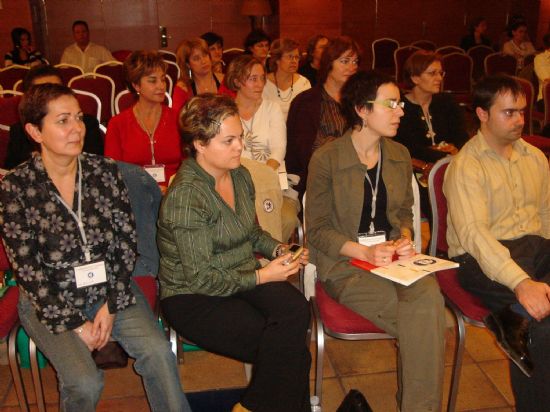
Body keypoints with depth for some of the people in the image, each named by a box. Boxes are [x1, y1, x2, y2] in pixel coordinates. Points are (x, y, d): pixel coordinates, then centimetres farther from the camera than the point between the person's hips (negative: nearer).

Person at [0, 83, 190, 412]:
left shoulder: (105, 171, -2)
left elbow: (127, 240, 0)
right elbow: (27, 267, -10)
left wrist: (112, 305, -8)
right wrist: (74, 324, -12)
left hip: (109, 289, 2)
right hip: (50, 302, -2)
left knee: (158, 351, -21)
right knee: (85, 383, -22)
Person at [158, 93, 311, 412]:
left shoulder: (240, 175, 4)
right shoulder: (185, 195, -20)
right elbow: (200, 278, -18)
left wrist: (279, 250, 0)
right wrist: (260, 276, -17)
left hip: (244, 279, 7)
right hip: (194, 300, -7)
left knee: (296, 309, -26)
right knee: (291, 350, -22)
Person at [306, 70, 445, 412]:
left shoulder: (400, 155, 10)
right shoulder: (326, 160, -7)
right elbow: (317, 230, -4)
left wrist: (406, 239, -3)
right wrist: (364, 252, -16)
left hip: (395, 257, 5)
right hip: (345, 264, -4)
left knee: (430, 298, -29)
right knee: (426, 320, -27)